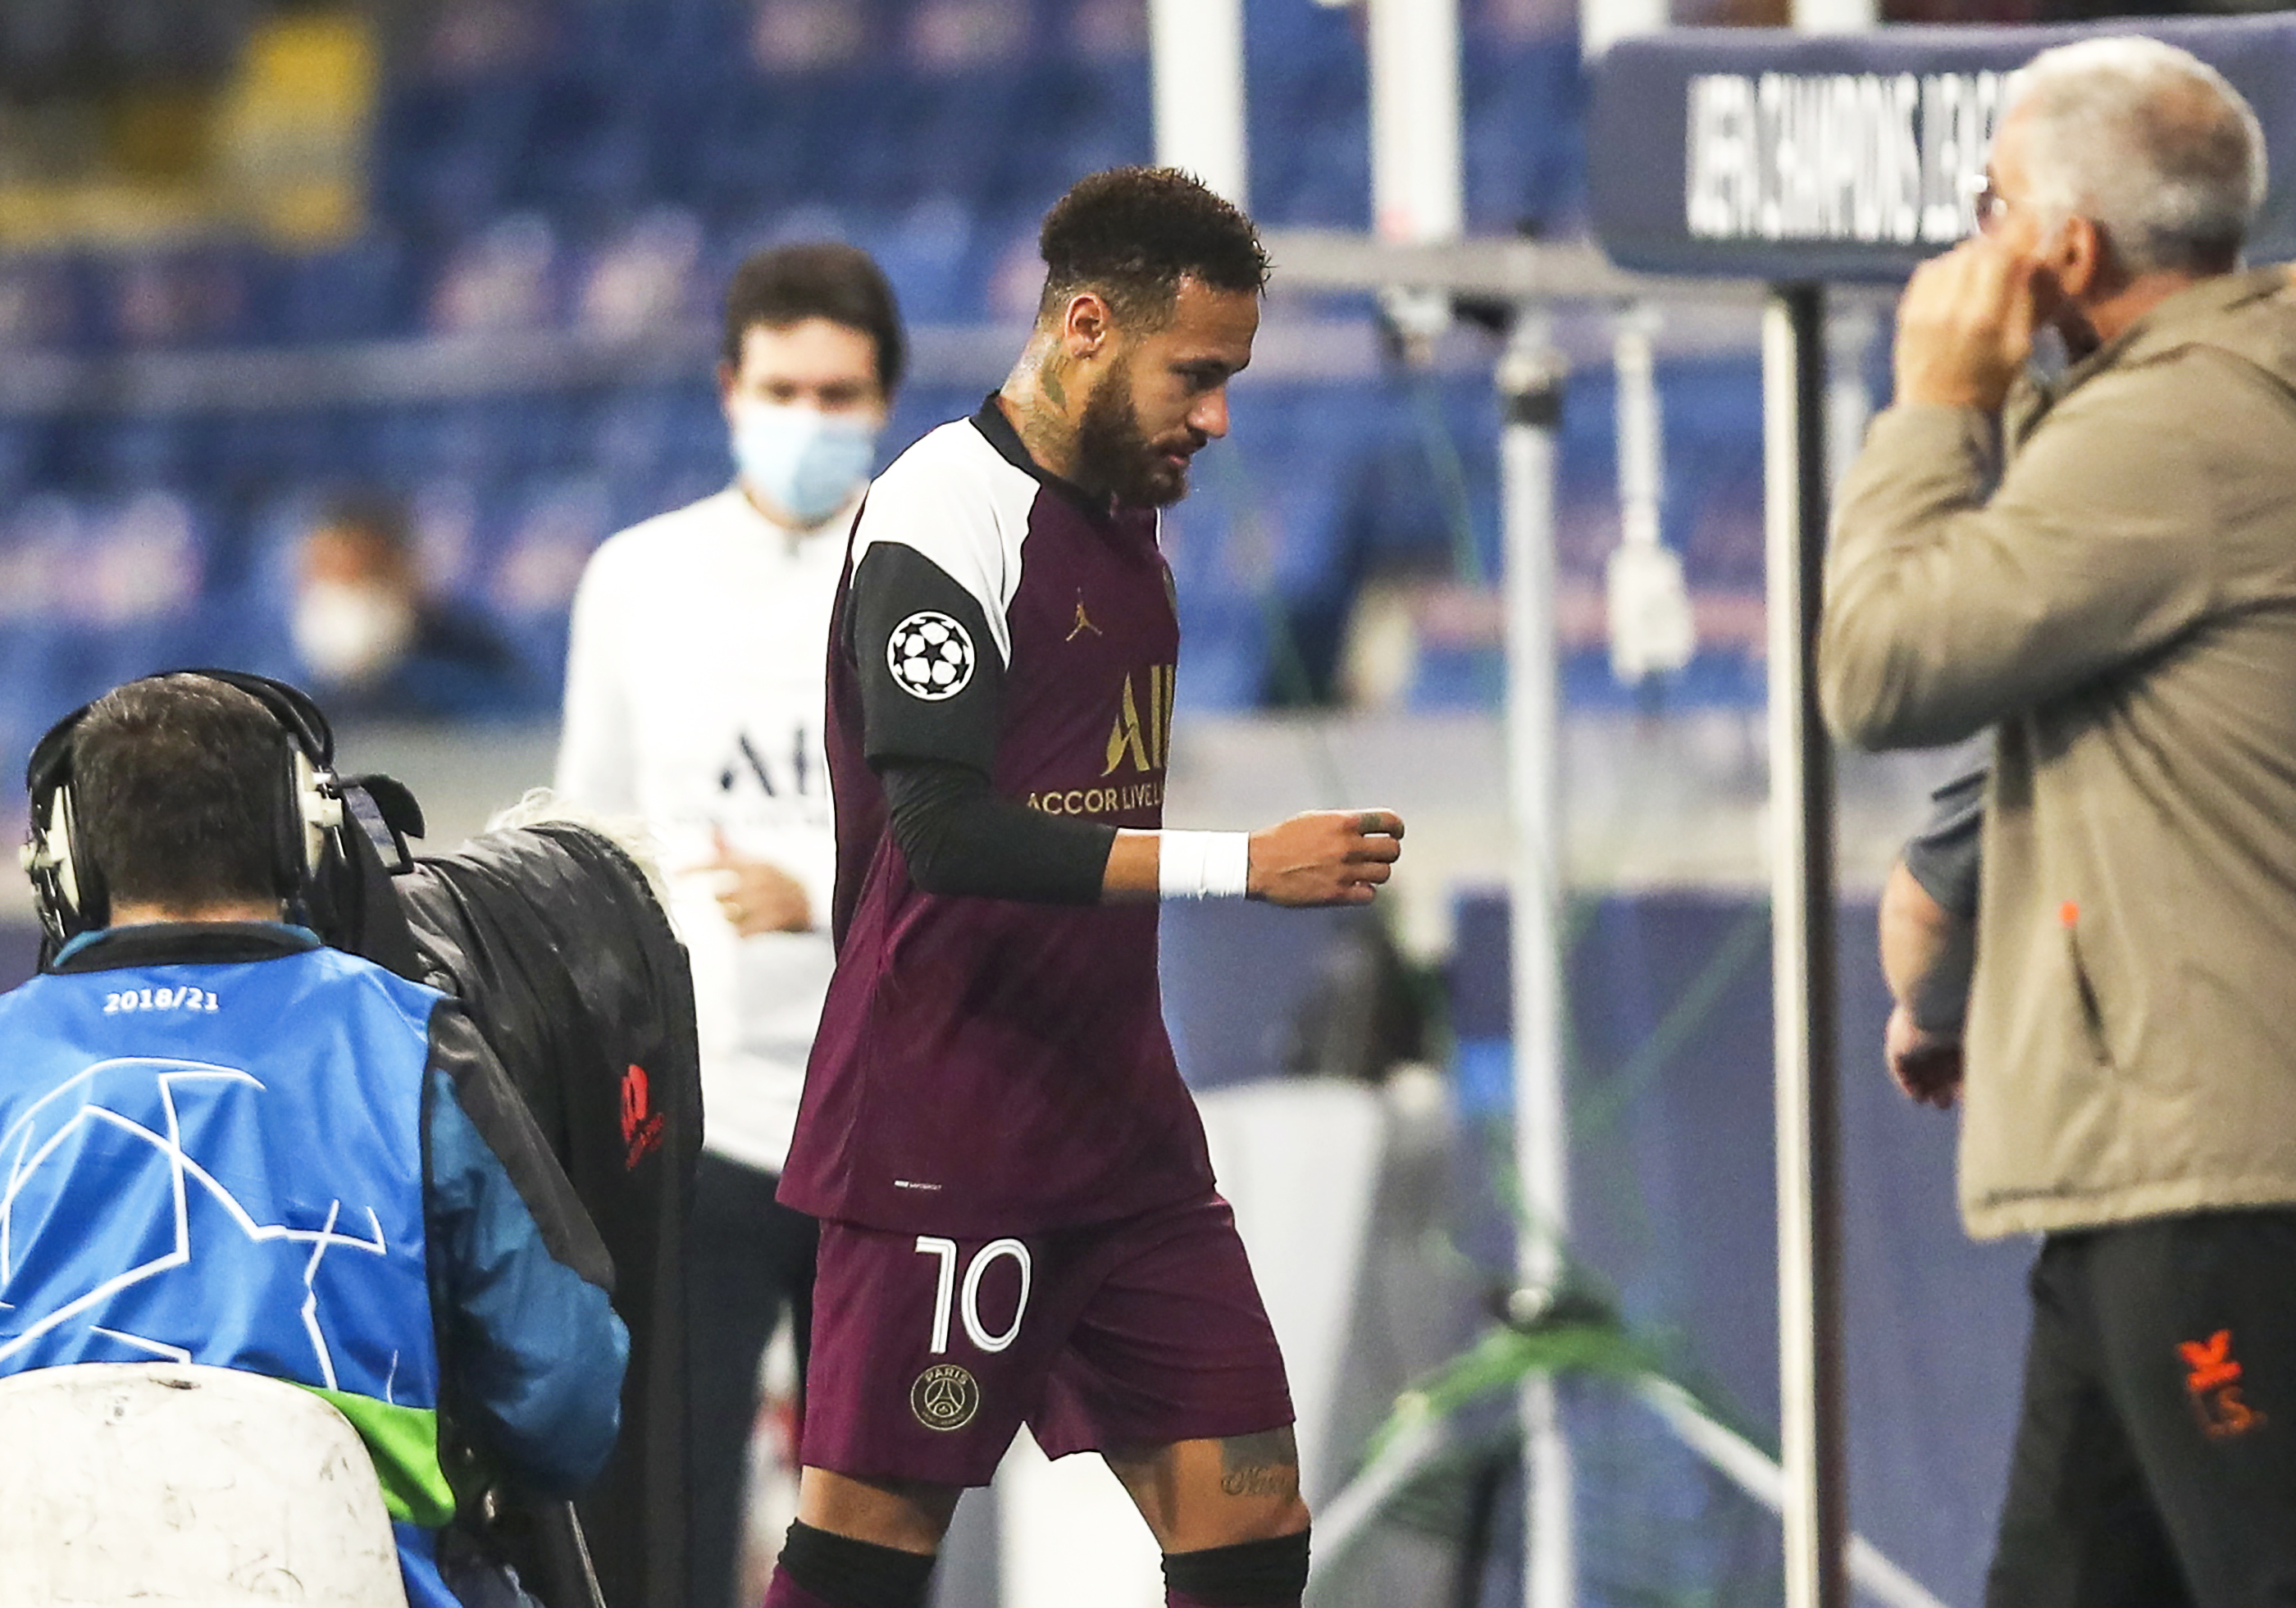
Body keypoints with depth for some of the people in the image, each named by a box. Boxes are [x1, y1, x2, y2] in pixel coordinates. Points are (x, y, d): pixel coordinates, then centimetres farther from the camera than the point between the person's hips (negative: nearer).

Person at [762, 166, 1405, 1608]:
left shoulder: (1124, 515, 15)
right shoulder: (945, 511, -12)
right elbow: (943, 830, -23)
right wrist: (1243, 866, -26)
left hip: (1116, 1122, 8)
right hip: (942, 1144, -8)